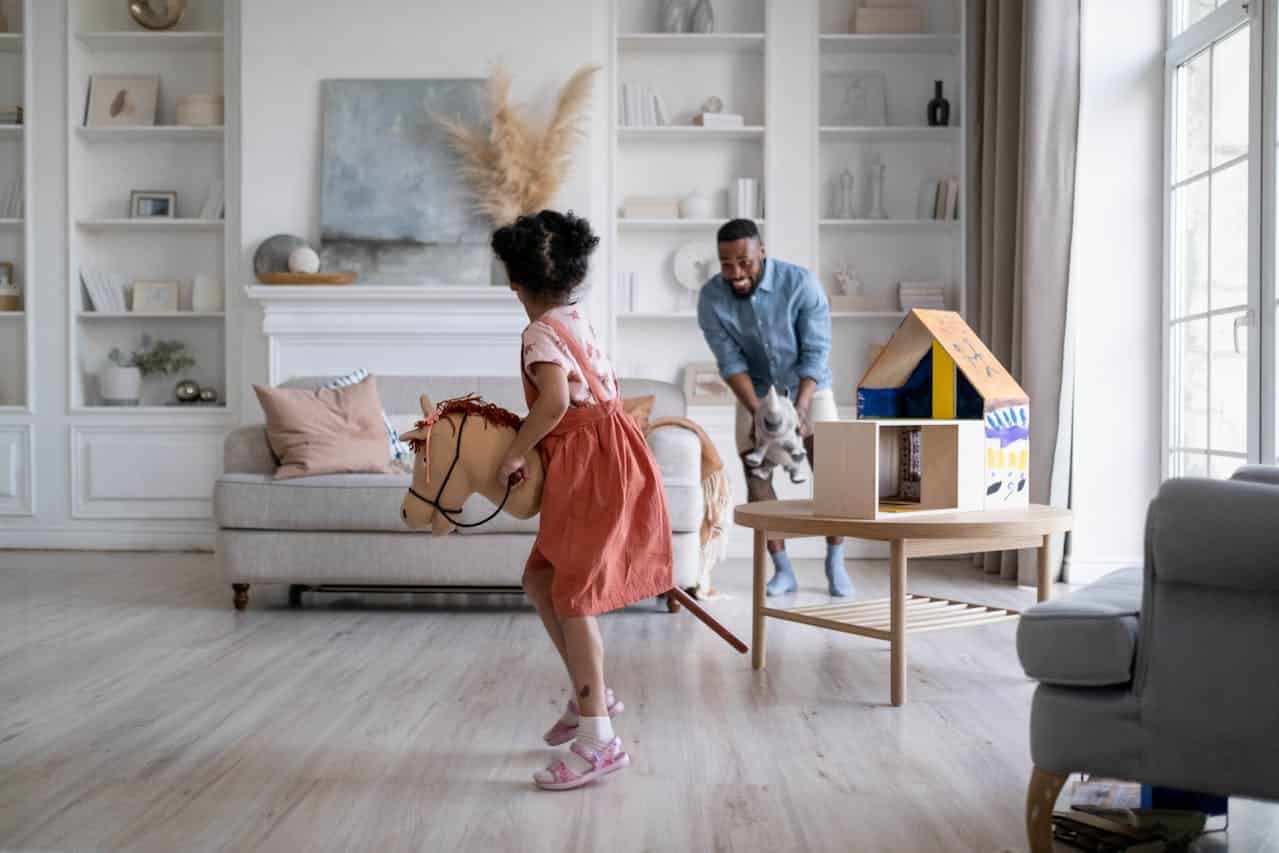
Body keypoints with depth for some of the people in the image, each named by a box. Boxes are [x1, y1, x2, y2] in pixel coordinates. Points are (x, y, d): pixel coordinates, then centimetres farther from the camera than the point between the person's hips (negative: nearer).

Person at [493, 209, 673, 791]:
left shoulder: (541, 333, -11)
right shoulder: (578, 321, 17)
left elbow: (555, 401, -28)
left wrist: (513, 455, -16)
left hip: (595, 467, -9)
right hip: (588, 465, 9)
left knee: (571, 597, -7)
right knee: (540, 579, 16)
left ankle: (599, 741, -5)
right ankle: (588, 696, 22)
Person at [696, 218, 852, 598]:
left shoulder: (801, 283, -25)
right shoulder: (711, 297, -19)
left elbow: (815, 353, -25)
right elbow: (731, 361, -19)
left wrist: (799, 410, -36)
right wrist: (758, 413, -32)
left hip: (808, 387, -2)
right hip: (755, 392, 2)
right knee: (755, 474, -6)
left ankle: (836, 564, 6)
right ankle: (783, 569, 4)